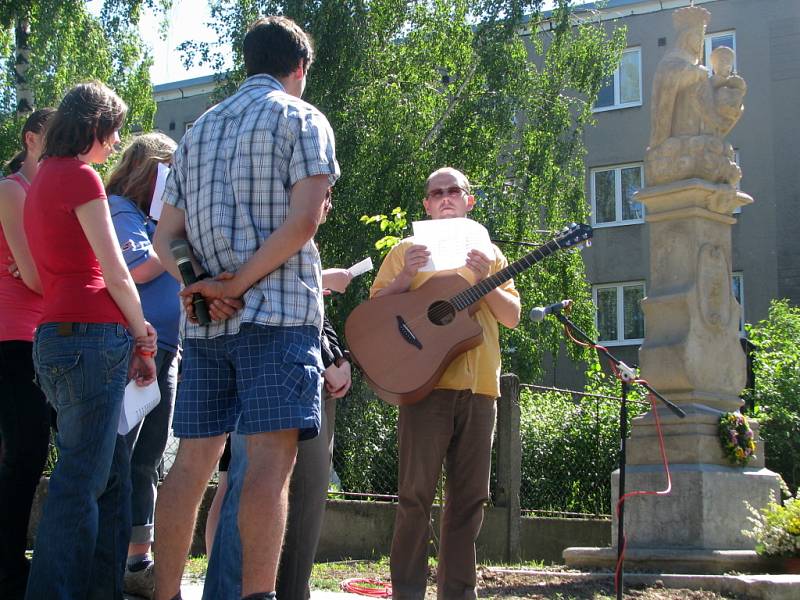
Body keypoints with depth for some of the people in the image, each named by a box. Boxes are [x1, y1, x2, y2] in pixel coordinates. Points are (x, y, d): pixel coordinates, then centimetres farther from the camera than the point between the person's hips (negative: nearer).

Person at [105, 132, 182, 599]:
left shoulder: (153, 218, 22)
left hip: (165, 352, 9)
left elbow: (169, 276, 25)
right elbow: (139, 269, -18)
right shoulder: (119, 211, -5)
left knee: (147, 462, 10)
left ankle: (139, 561, 14)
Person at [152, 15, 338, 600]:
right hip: (279, 312, -6)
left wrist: (201, 282, 0)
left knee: (192, 461, 7)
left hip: (205, 320, 6)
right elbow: (302, 221, -13)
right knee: (271, 457, -11)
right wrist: (239, 283, -11)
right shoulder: (301, 118, 2)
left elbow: (165, 236, 16)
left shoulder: (198, 130, 20)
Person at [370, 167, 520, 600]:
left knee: (469, 496, 4)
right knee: (417, 493, -7)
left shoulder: (489, 253, 19)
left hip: (478, 387, 3)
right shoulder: (408, 249, 11)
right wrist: (406, 278, -12)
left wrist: (485, 282, -6)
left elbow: (512, 316, 11)